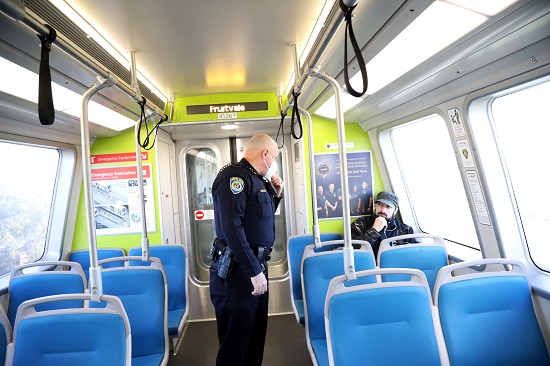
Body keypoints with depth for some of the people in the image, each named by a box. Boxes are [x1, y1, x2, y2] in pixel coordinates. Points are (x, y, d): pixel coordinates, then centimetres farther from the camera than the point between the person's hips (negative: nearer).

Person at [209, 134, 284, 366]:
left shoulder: (256, 179, 13)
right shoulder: (234, 176, -17)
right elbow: (231, 227, -26)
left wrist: (276, 194, 9)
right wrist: (254, 270, -25)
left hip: (256, 264, 10)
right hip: (239, 269, -10)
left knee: (256, 330, 21)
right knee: (237, 337, 4)